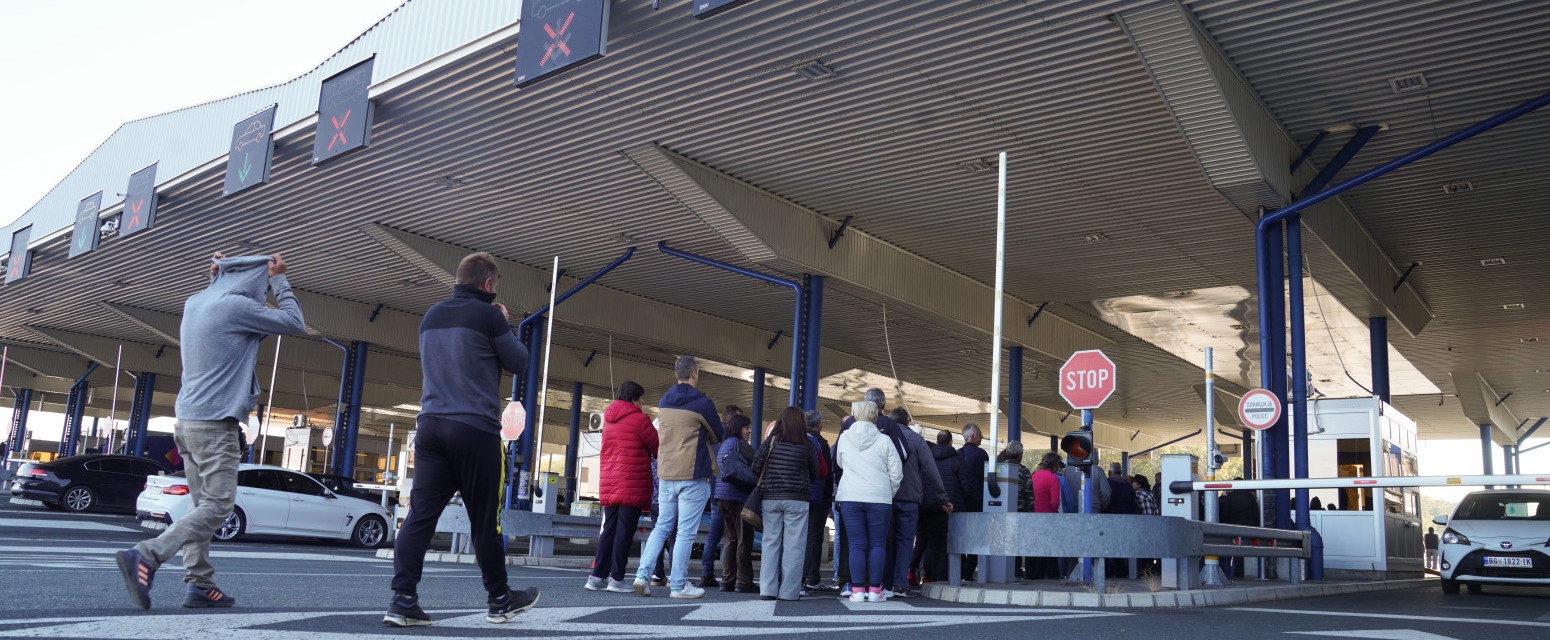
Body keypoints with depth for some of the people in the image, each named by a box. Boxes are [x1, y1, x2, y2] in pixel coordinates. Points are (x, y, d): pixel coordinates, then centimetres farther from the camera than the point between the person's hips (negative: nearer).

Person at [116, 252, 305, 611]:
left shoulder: (195, 303, 14)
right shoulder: (237, 306, -11)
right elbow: (293, 322, -4)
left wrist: (217, 276, 27)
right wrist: (279, 280, 5)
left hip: (188, 420, 9)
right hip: (215, 423, -9)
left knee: (202, 505, 9)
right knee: (217, 505, -8)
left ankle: (200, 585, 7)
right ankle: (146, 556, -18)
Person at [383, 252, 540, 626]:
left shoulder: (431, 316, 15)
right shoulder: (488, 316, -5)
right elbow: (518, 362, 2)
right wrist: (505, 325, 17)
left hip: (430, 424, 6)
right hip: (476, 428, -6)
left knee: (421, 514, 1)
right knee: (485, 520, 4)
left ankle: (403, 600, -6)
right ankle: (500, 601, 16)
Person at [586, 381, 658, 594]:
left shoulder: (608, 419, 16)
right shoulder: (639, 419, -7)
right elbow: (658, 448, -3)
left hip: (609, 486, 7)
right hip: (632, 486, -7)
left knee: (609, 530, 11)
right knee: (625, 532, -5)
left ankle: (597, 576, 8)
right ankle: (616, 579, -5)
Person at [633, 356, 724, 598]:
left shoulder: (663, 402, 9)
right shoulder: (702, 404, -9)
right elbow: (718, 437, 2)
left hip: (665, 474, 6)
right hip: (693, 476, -6)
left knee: (662, 526, 14)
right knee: (686, 532, 0)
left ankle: (643, 573, 3)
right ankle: (678, 585, 3)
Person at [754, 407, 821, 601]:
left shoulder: (771, 441, 0)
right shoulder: (806, 446, -3)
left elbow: (756, 467, 0)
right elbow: (814, 474, 6)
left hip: (770, 498, 2)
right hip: (797, 500, -2)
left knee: (770, 543, 8)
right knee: (793, 545, 2)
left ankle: (767, 589, 5)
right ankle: (789, 591, 2)